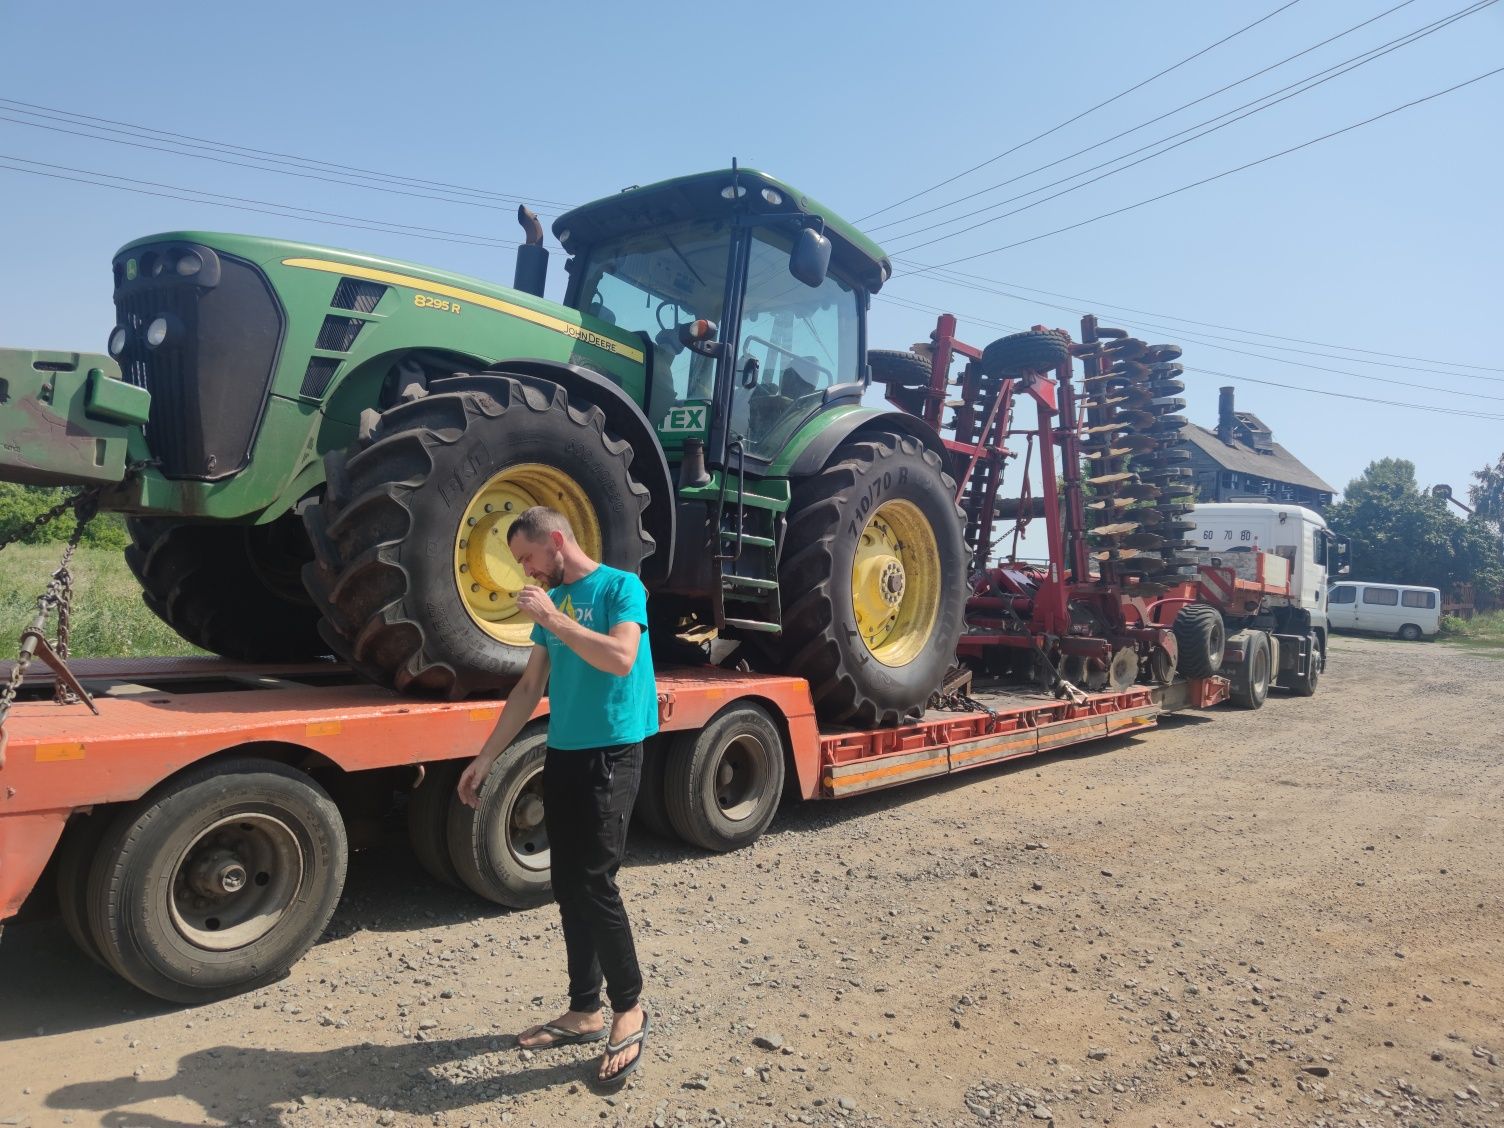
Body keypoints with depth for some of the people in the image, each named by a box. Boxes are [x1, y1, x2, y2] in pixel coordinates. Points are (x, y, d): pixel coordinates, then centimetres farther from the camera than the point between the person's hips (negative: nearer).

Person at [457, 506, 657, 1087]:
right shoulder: (552, 602, 13)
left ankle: (629, 1009, 10)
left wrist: (554, 620, -19)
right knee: (567, 887, 10)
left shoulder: (620, 586, -7)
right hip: (562, 754, 7)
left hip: (611, 753, -7)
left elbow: (621, 658, -23)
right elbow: (529, 688, 15)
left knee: (594, 883, -9)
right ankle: (584, 1012, 24)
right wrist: (485, 757, 13)